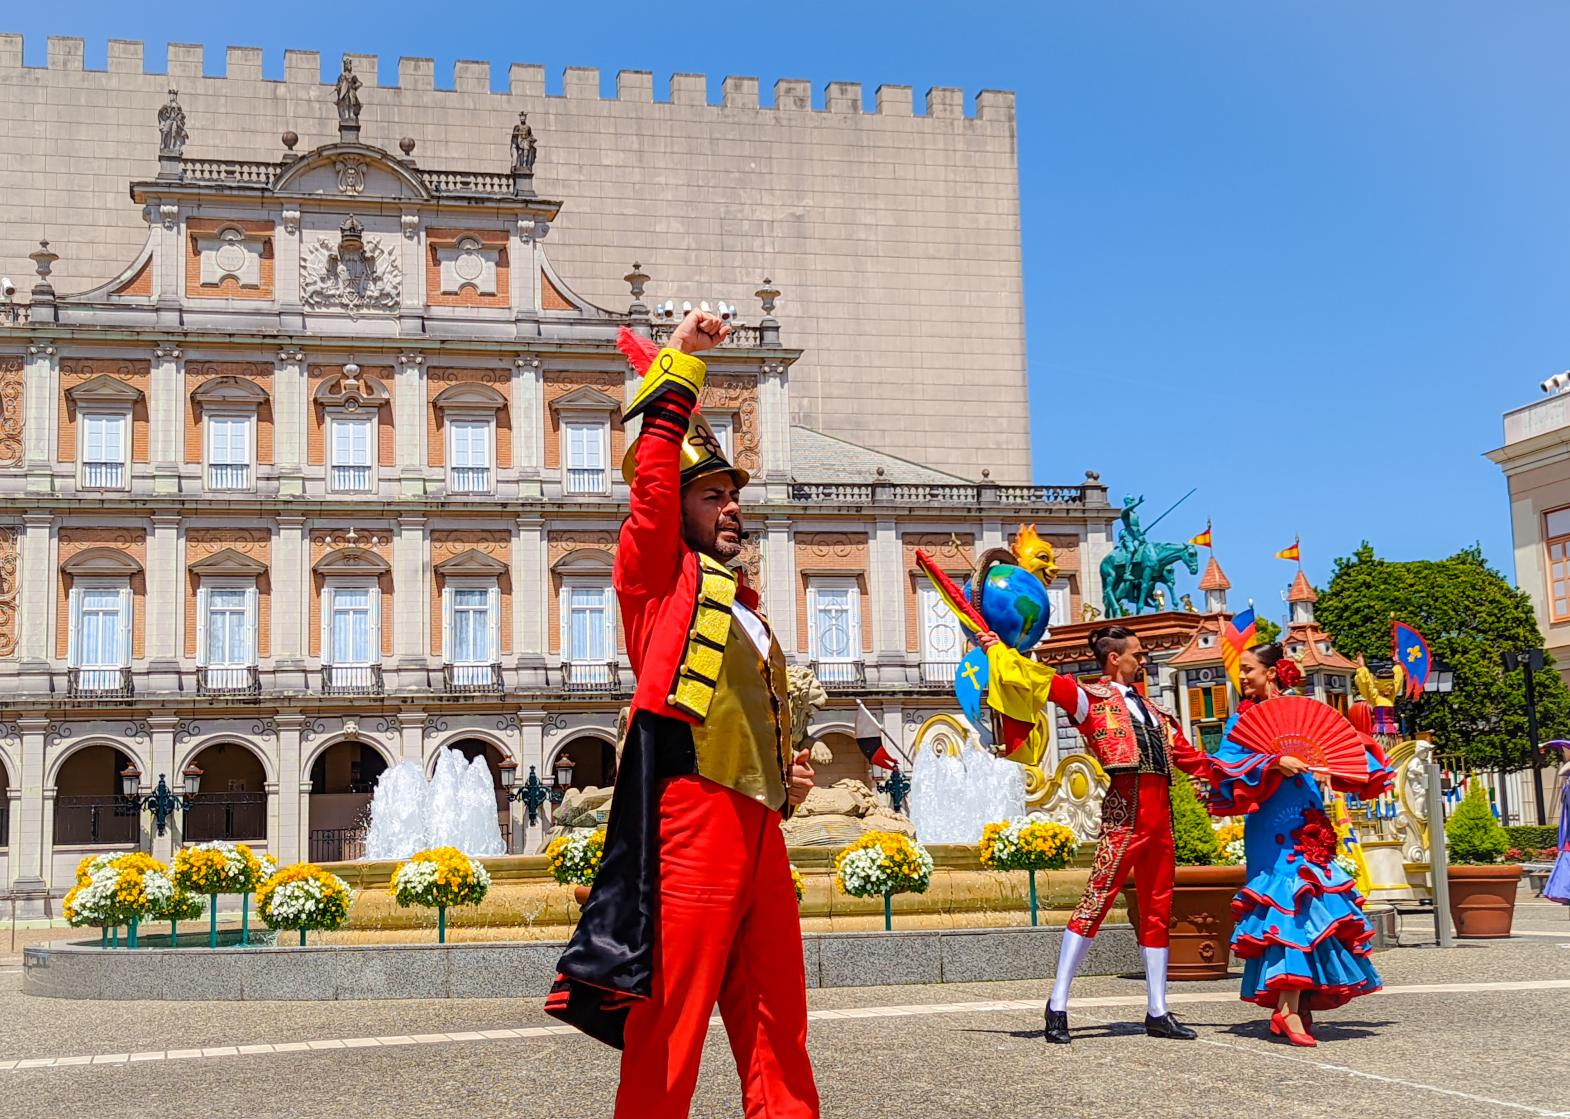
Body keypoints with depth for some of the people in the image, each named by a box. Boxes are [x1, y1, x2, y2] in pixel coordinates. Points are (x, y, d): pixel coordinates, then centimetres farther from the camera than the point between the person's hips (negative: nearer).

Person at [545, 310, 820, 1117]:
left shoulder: (746, 609, 25)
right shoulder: (658, 575, 5)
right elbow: (652, 479, -9)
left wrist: (787, 776, 15)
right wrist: (681, 358, -7)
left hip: (761, 825, 8)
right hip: (692, 816, -8)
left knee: (778, 1029, 10)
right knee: (669, 1028, -7)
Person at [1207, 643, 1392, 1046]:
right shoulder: (1244, 718, 5)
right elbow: (1228, 766, -9)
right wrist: (1275, 763, -21)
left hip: (1308, 822, 4)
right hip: (1273, 825, -4)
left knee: (1310, 902, 2)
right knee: (1290, 900, -15)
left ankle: (1291, 1005, 8)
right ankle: (1288, 1008, -20)